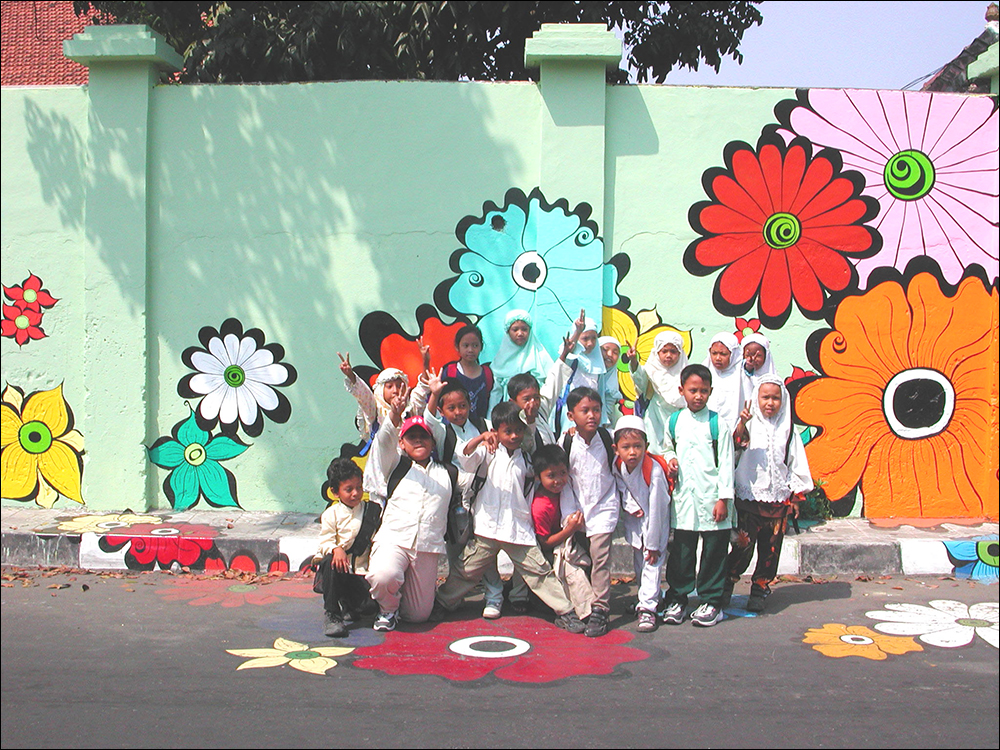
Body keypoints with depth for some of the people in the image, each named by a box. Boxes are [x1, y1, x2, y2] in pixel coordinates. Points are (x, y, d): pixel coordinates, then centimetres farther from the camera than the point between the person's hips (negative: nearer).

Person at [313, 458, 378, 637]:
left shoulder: (370, 511, 7)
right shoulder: (331, 514, -1)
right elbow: (325, 541, -8)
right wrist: (336, 549, -30)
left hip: (361, 569, 2)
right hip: (339, 566, -2)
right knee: (331, 563, -37)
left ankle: (348, 605, 20)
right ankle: (331, 615, -26)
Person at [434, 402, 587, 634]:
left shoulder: (525, 459, 12)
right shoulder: (490, 451, 4)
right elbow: (466, 458, -15)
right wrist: (481, 438, -28)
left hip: (519, 528, 2)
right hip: (488, 527, -1)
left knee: (539, 571, 0)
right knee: (467, 570, 6)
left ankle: (565, 612, 6)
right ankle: (442, 603, 24)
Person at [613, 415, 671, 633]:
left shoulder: (654, 470, -30)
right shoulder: (617, 465, -15)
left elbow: (656, 509, -24)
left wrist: (653, 543, -19)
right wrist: (629, 504, -15)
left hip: (656, 520, -5)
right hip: (634, 518, 5)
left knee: (653, 559, -11)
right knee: (638, 561, 11)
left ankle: (647, 608, -9)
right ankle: (649, 597, 28)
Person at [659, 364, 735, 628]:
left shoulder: (718, 424, -4)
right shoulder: (673, 423, 7)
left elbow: (726, 463, -4)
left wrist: (723, 498, -8)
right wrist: (669, 459, -1)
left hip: (711, 497, -3)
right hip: (683, 496, 3)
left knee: (713, 551, 3)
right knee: (681, 550, 7)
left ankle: (711, 602, 15)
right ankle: (676, 599, 19)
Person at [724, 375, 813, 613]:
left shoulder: (788, 431, 8)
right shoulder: (749, 424, 0)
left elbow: (797, 466, 12)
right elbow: (737, 444, -21)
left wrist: (796, 497, 9)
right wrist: (741, 424, -39)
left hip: (778, 500, 3)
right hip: (748, 497, -3)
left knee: (770, 548, 6)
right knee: (743, 544, -7)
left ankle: (759, 591, 19)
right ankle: (728, 582, 13)